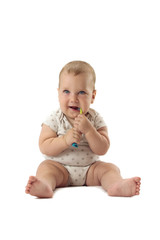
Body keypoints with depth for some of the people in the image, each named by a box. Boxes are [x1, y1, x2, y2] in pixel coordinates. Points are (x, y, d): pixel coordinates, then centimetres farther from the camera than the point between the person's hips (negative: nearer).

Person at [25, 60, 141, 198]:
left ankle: (117, 185, -46)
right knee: (46, 167, -27)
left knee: (110, 168, -18)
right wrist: (65, 140, -28)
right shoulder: (55, 119, -5)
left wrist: (88, 130, -24)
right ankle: (45, 185, -55)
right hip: (60, 168, -1)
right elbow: (44, 147, -12)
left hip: (90, 169, 2)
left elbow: (102, 150, -10)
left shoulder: (95, 119, -3)